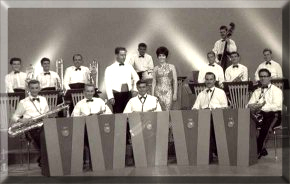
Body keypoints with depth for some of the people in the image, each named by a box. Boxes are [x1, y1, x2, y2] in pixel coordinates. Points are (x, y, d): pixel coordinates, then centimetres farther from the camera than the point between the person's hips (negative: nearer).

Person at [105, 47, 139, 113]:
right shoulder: (110, 69, -1)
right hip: (117, 95, -3)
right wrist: (110, 97, -14)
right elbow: (108, 84, -6)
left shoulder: (129, 67, 11)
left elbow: (136, 79, 21)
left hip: (128, 94, 3)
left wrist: (135, 90, 7)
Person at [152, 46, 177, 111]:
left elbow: (175, 81, 5)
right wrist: (152, 95, 5)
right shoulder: (156, 68, 8)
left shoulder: (171, 67, 5)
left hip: (168, 91, -1)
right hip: (158, 92, 1)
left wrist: (175, 93, 0)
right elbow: (154, 82, 11)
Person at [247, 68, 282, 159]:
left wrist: (262, 107, -24)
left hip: (273, 115, -4)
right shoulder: (257, 91, 21)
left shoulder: (276, 90, 4)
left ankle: (258, 150, -27)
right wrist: (252, 106, -12)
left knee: (266, 124, -37)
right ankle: (261, 149, -20)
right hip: (259, 114, 4)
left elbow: (276, 106, -12)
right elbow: (249, 105, 13)